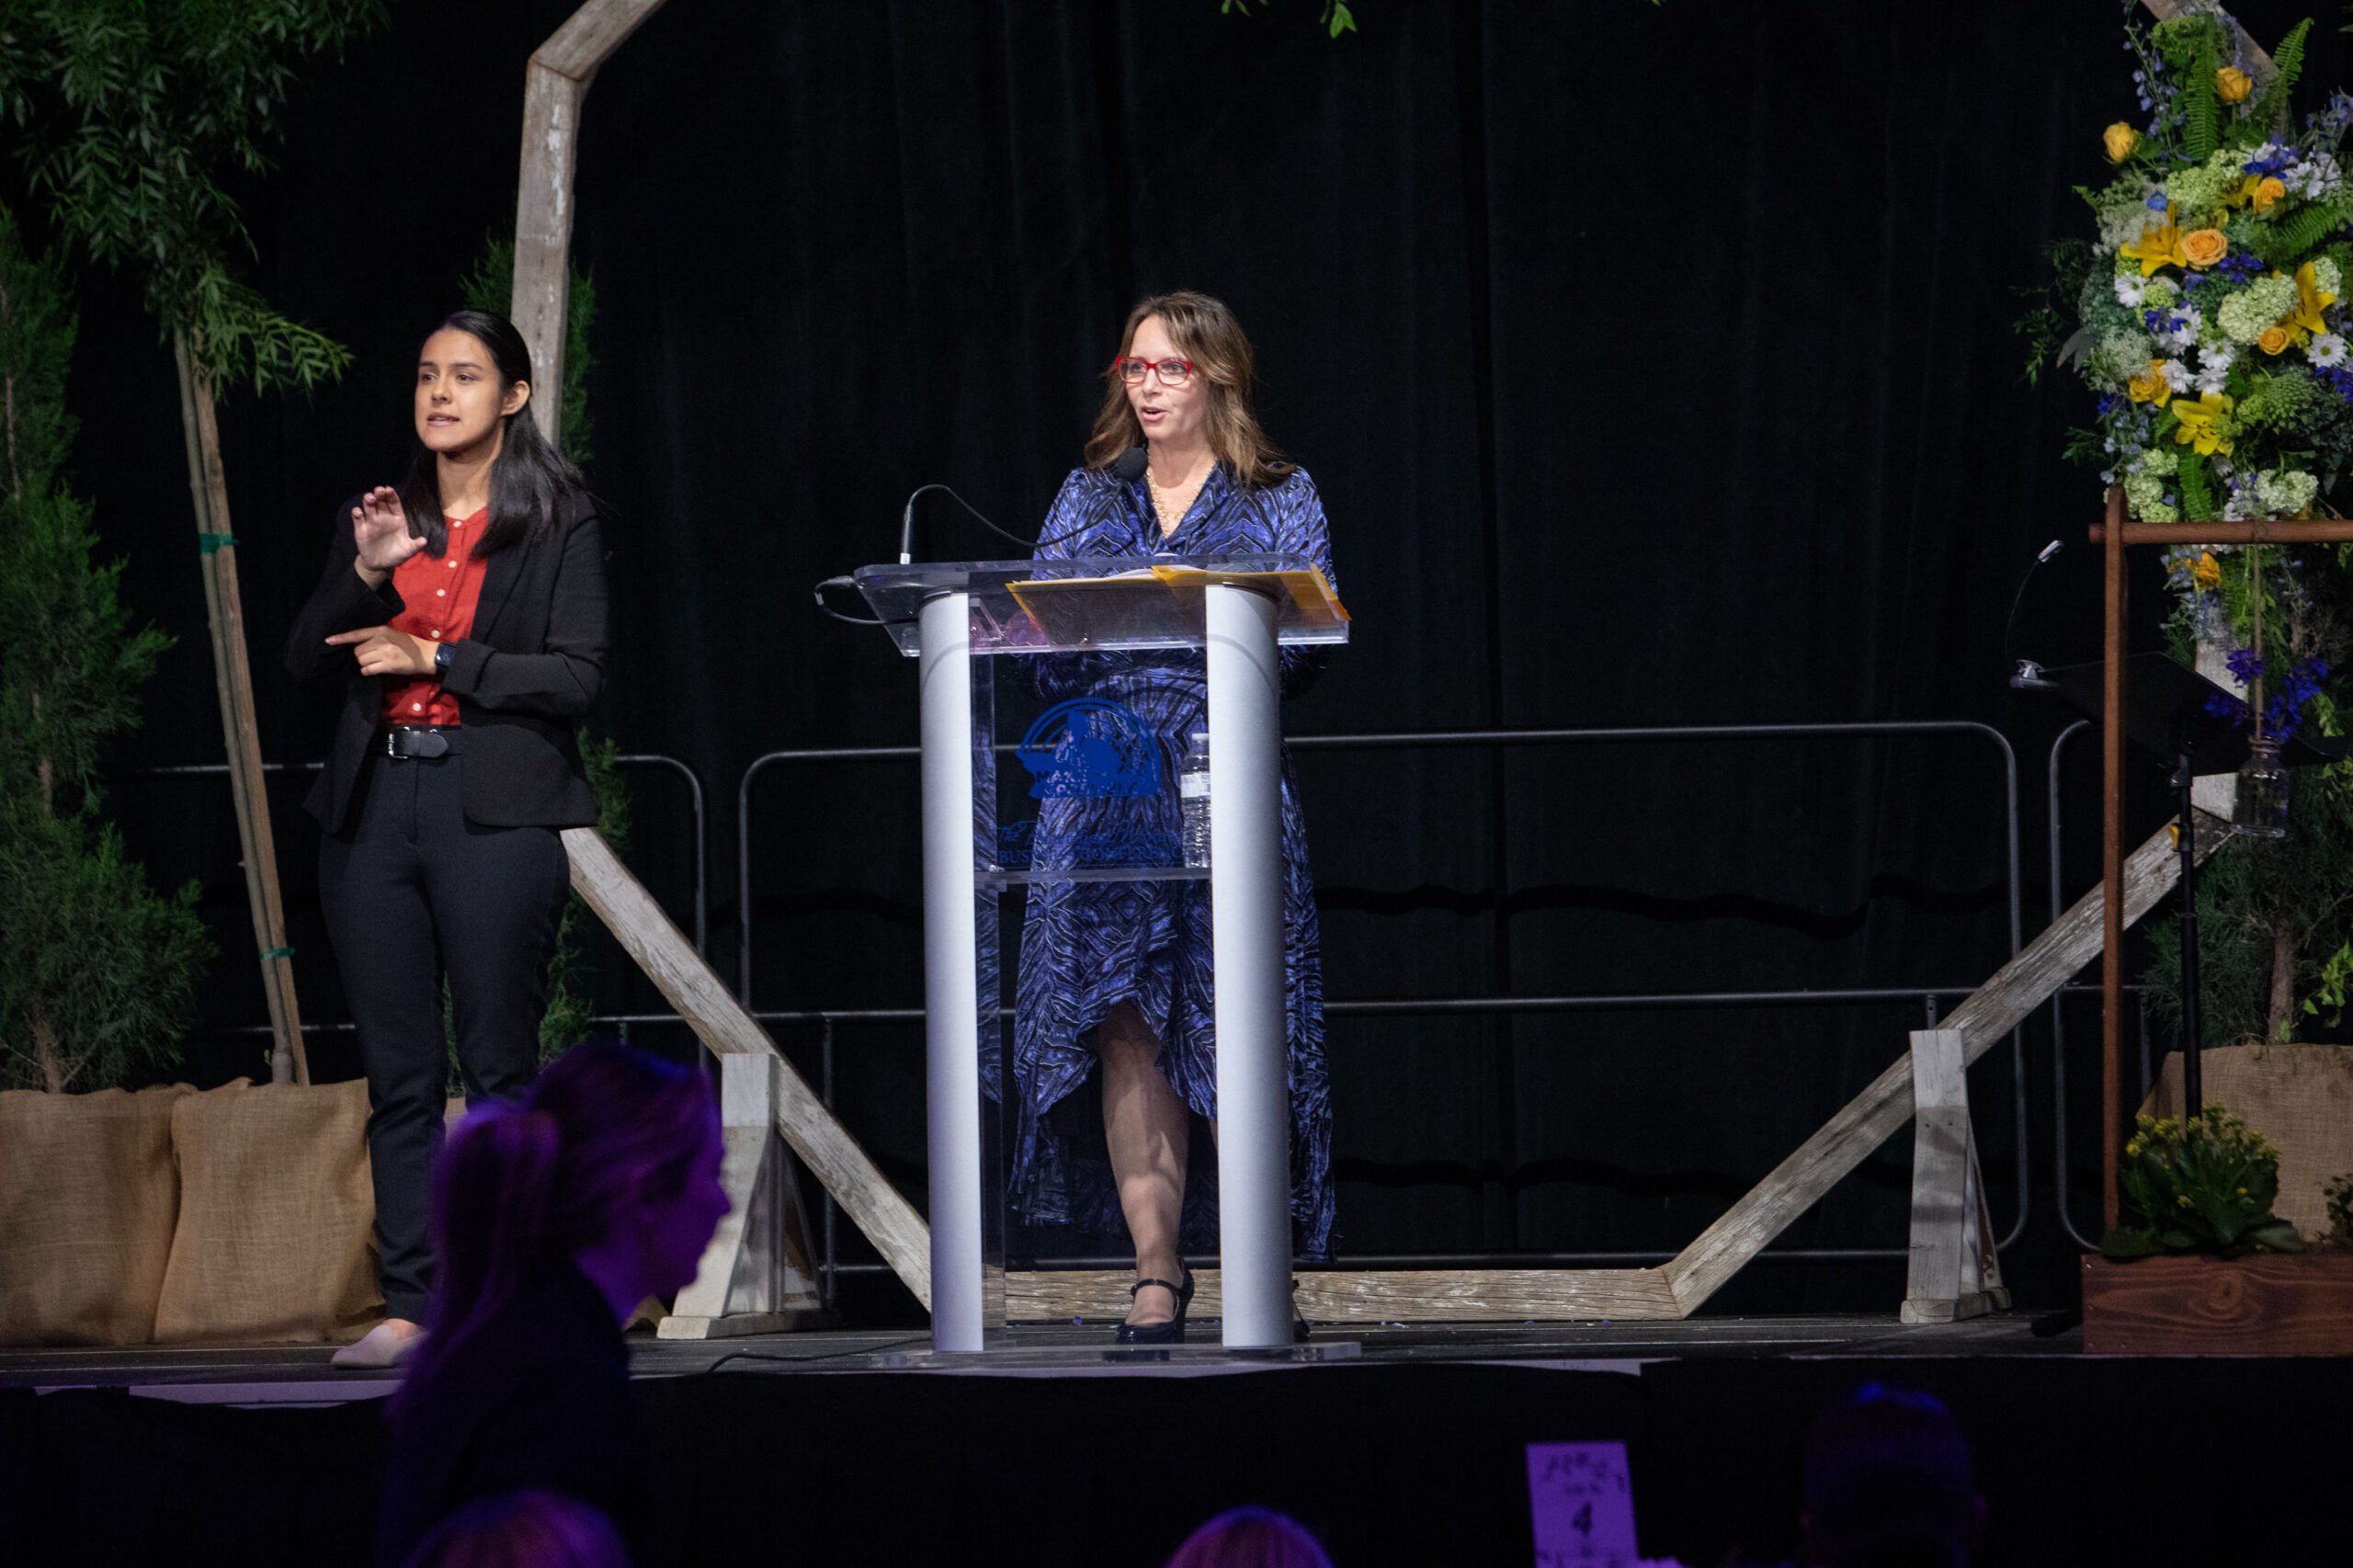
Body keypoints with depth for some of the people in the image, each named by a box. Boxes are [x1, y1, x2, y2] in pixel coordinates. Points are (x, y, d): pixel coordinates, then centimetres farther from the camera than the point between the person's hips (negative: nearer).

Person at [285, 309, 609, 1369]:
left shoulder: (558, 524, 4)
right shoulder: (383, 516, 16)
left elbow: (578, 676, -5)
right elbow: (305, 662, 10)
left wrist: (434, 658, -7)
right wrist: (363, 571, -7)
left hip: (494, 813, -4)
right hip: (375, 811, 4)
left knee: (499, 1070, -7)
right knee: (399, 1073, 2)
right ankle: (411, 1304, 4)